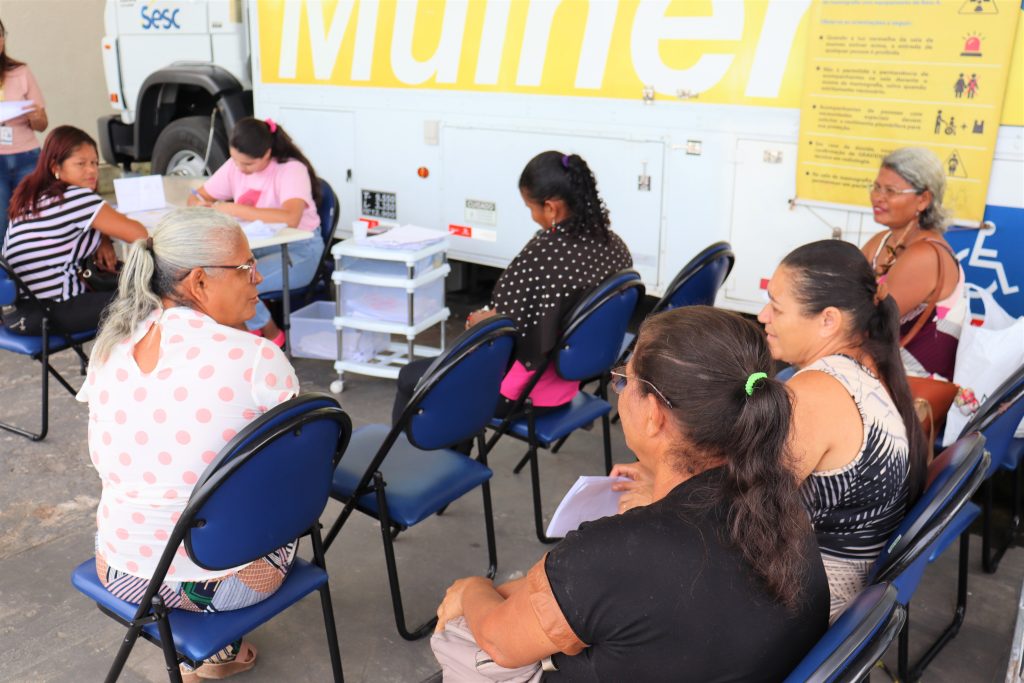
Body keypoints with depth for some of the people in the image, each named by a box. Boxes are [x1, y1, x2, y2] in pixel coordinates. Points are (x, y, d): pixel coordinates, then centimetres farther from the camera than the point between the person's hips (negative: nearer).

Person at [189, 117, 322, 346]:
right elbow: (196, 198, 13)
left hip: (297, 252, -6)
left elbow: (290, 218, -34)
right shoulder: (234, 166, 4)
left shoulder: (291, 169, -16)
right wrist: (200, 206, -14)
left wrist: (232, 209, -33)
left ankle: (271, 334, 2)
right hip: (256, 246, 6)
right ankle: (251, 327, 3)